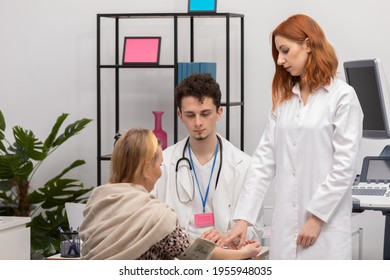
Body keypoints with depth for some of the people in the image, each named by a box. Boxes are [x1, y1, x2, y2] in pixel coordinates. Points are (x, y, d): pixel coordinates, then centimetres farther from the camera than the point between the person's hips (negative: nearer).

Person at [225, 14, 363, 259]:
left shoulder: (343, 96, -4)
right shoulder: (284, 98, 14)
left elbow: (345, 165, -9)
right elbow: (265, 158, 8)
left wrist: (317, 217, -13)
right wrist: (244, 217, 0)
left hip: (325, 224, -5)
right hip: (285, 224, 5)